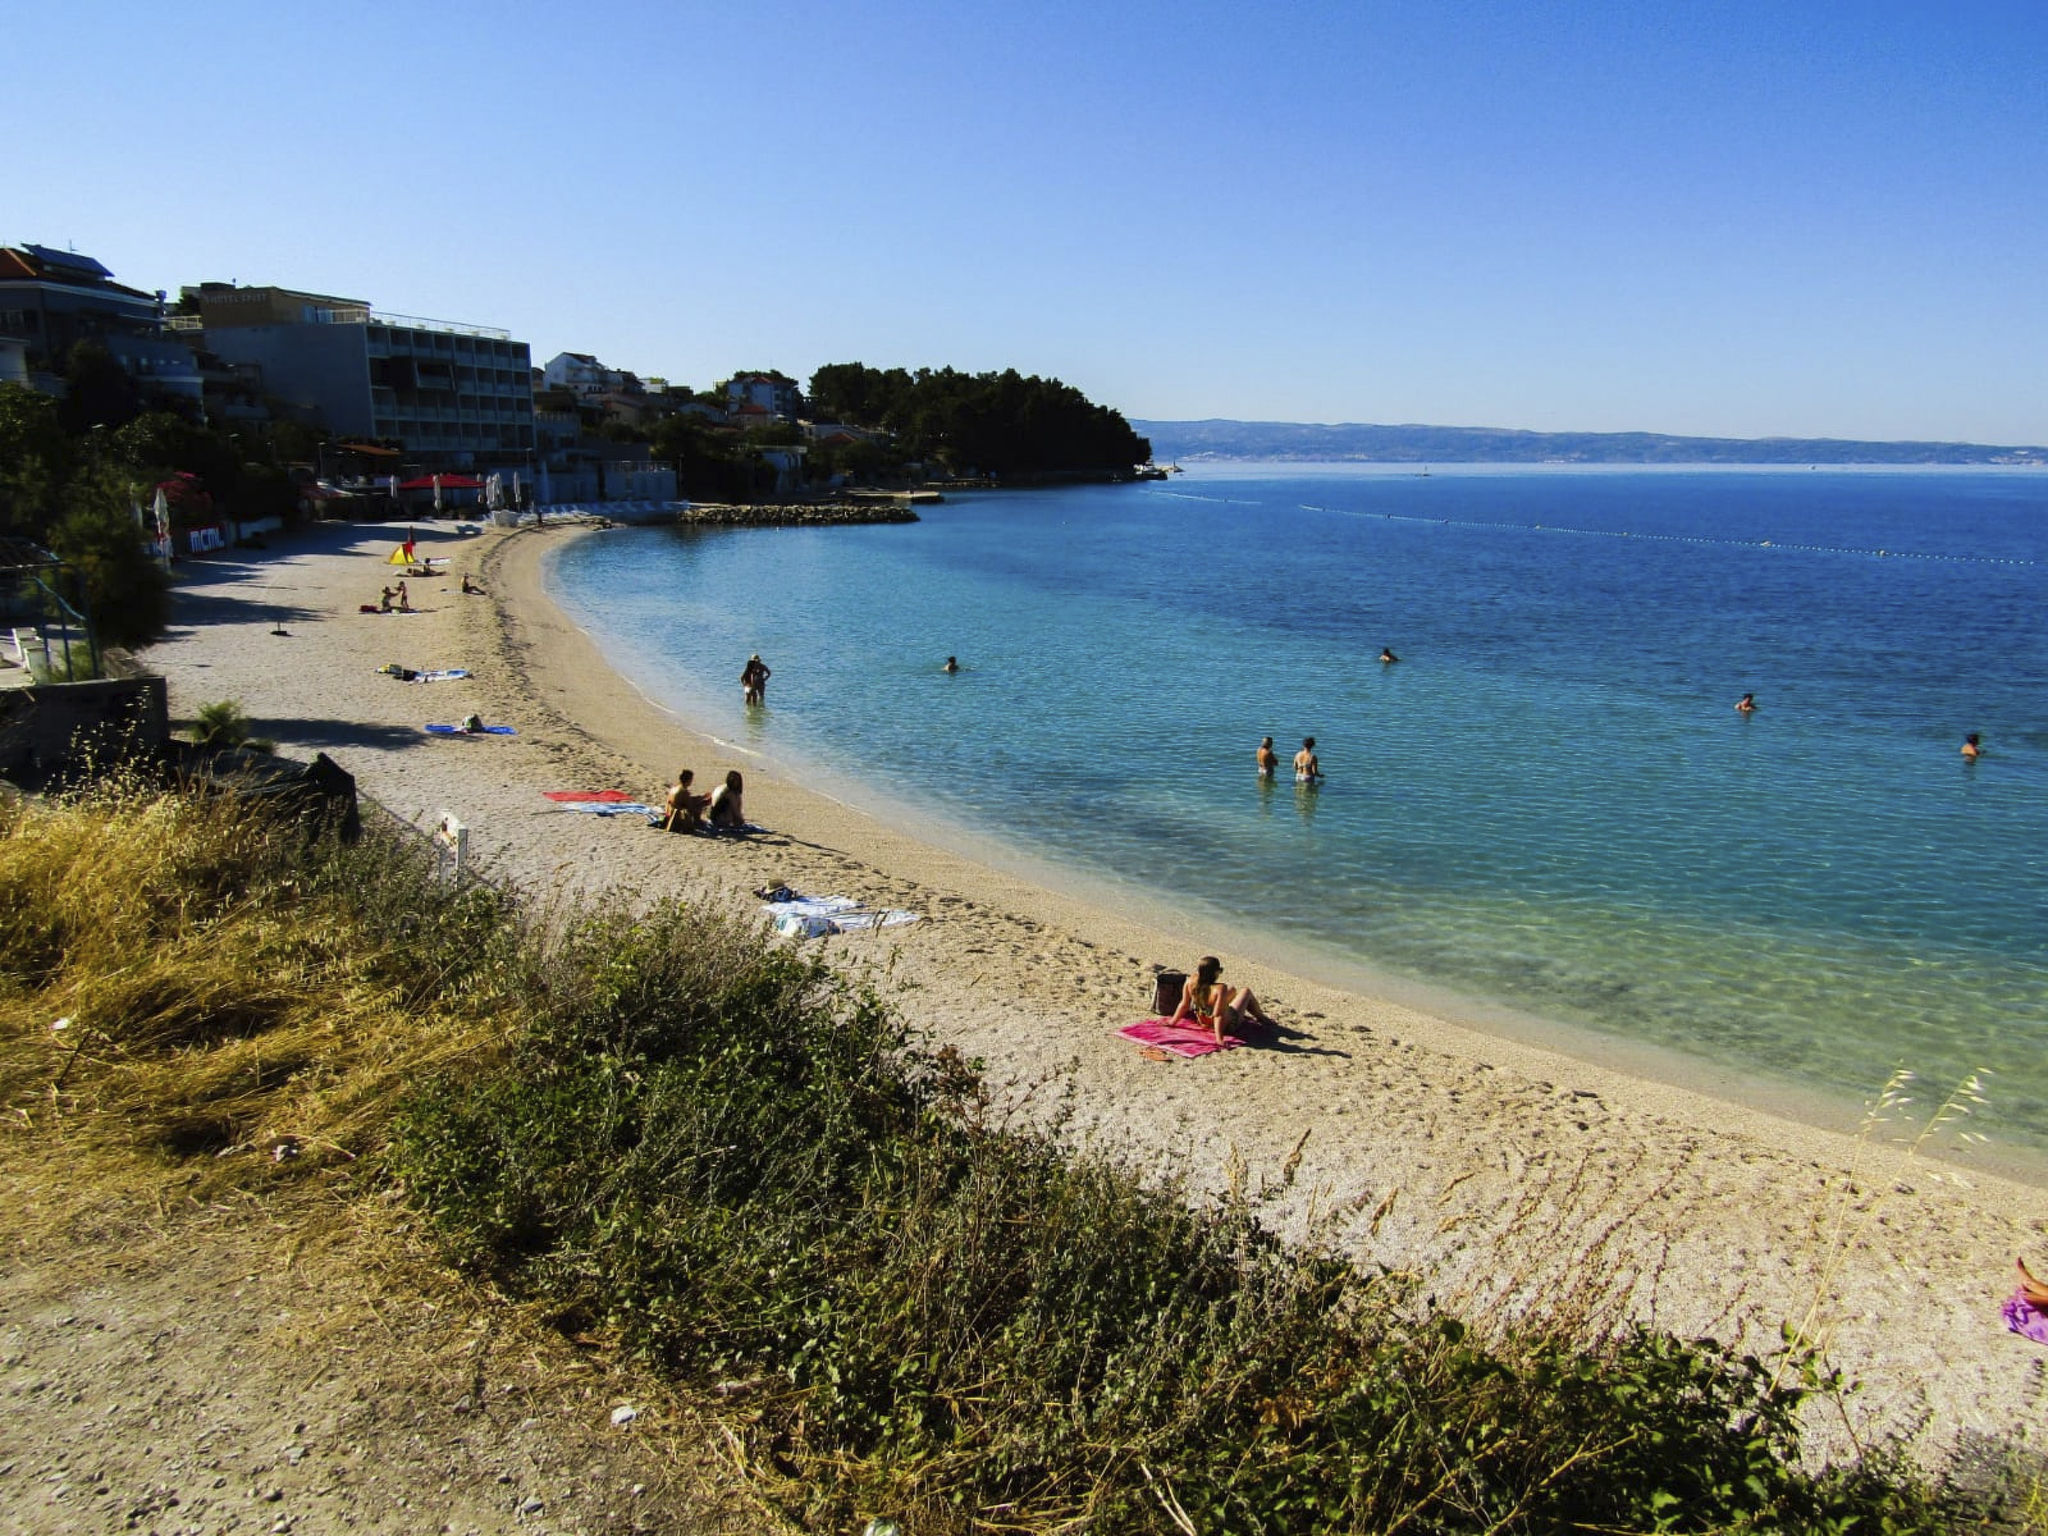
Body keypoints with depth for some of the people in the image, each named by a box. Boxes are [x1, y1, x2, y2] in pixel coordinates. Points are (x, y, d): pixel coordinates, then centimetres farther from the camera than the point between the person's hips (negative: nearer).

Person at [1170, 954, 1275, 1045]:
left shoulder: (1190, 983, -24)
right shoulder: (1220, 989, -40)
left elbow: (1184, 1005, -13)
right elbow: (1218, 1015, -39)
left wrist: (1173, 1021, 1)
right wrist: (1219, 1039, -36)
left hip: (1203, 1022, 6)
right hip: (1228, 1024, -6)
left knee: (1232, 989, 31)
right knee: (1246, 991, 18)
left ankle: (1244, 1015, 62)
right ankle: (1262, 1019, 43)